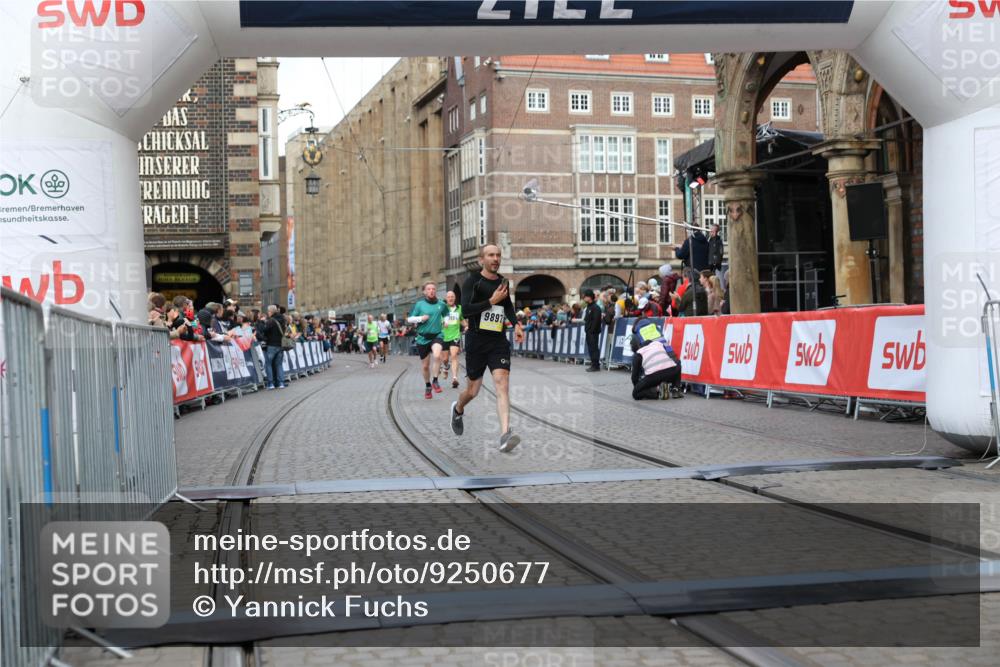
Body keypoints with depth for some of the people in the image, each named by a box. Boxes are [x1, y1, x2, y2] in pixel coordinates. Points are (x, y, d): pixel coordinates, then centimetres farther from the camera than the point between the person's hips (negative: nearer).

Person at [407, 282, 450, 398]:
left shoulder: (441, 304, 5)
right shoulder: (419, 304, 0)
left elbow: (446, 315, 25)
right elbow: (409, 319, 2)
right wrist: (420, 318, -13)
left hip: (437, 336, 0)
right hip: (423, 338, 1)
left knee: (437, 356, -31)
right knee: (425, 366, 9)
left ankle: (435, 380, -15)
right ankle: (427, 386, 33)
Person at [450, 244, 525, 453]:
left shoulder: (503, 282, 11)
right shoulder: (473, 281, -5)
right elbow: (466, 309, -17)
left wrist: (516, 324, 13)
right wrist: (492, 301, -19)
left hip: (499, 341, 3)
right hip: (476, 340, -3)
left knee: (502, 381, -17)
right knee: (473, 390, 7)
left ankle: (505, 435, -27)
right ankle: (458, 409, 44)